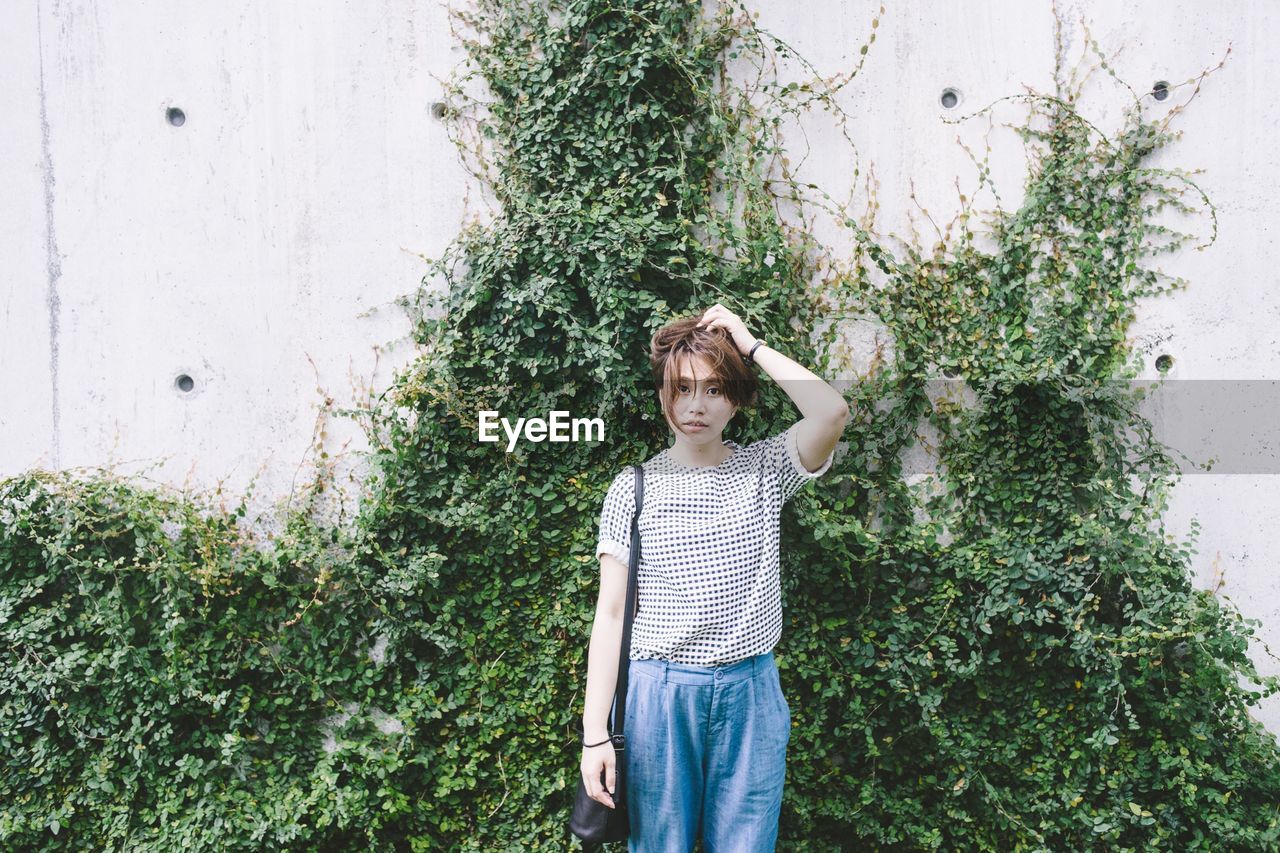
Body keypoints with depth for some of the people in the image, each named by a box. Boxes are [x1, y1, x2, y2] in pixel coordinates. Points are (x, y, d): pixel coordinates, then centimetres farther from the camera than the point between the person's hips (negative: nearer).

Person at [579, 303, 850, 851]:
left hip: (751, 693, 1)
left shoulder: (764, 468, 2)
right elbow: (610, 615, -3)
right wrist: (595, 734, -8)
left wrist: (750, 343, -9)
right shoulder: (635, 486, -1)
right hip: (660, 695, -1)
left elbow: (832, 412, -18)